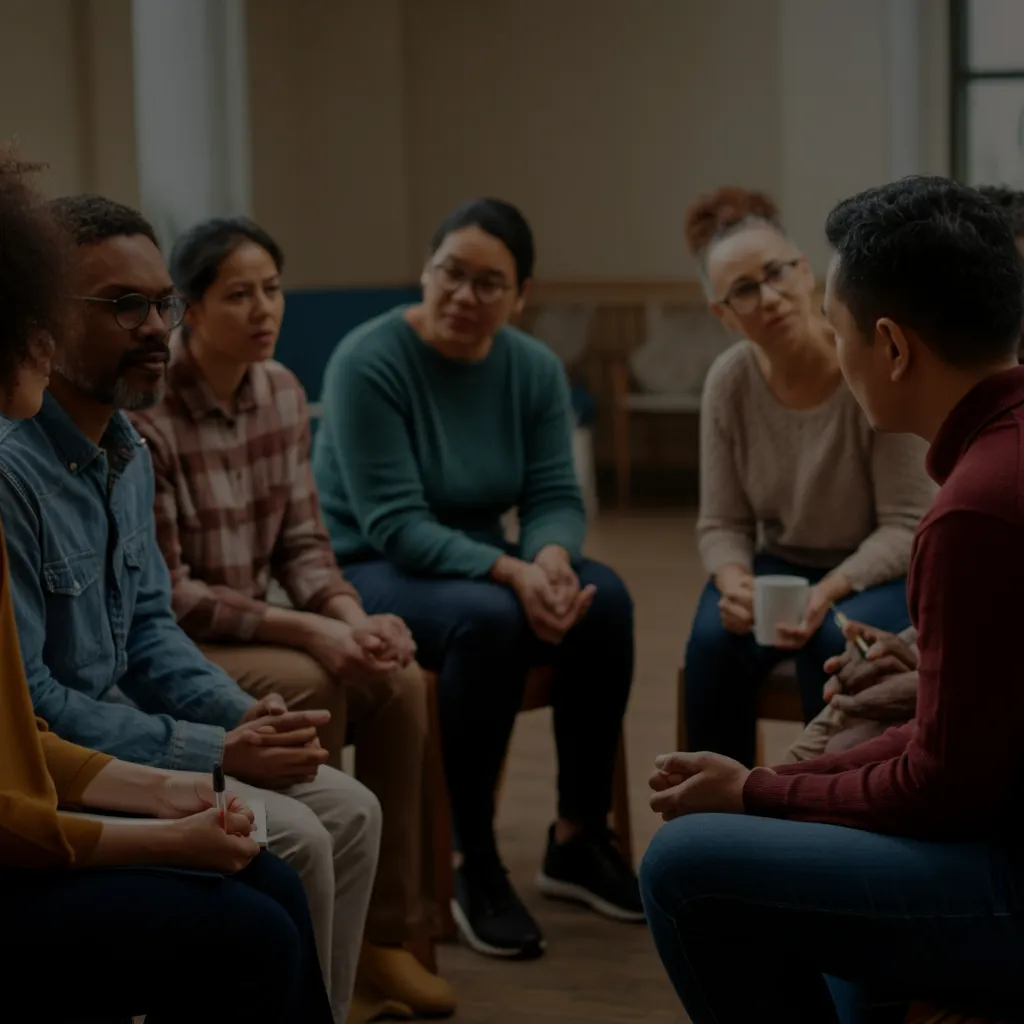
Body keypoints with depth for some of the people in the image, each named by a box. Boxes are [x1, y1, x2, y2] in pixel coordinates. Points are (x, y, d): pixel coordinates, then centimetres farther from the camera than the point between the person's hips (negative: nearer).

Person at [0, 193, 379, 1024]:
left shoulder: (129, 454, 8)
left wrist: (243, 719, -3)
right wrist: (216, 753, -19)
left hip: (112, 729, 10)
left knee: (348, 812, 4)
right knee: (288, 839, -19)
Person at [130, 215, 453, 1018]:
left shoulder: (281, 392, 1)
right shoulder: (146, 415, -21)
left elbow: (302, 542, 5)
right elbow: (164, 595, -20)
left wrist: (349, 615, -17)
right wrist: (309, 632, -26)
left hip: (246, 627, 7)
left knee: (398, 680, -15)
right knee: (309, 685, -29)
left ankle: (384, 933, -5)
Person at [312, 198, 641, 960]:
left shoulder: (535, 370, -1)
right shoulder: (369, 362, -18)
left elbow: (556, 496, -4)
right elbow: (395, 524, -23)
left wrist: (549, 557, -29)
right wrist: (511, 574, -35)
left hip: (474, 564, 5)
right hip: (365, 574, -5)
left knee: (603, 597, -23)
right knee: (489, 618, -35)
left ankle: (579, 839, -9)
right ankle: (471, 866, -21)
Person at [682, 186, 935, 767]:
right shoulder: (729, 382, -10)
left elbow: (906, 526, -17)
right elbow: (723, 523, -3)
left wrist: (830, 591, -33)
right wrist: (735, 582, -25)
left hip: (880, 574, -3)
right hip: (780, 566, 3)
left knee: (832, 641, -34)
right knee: (716, 640, -28)